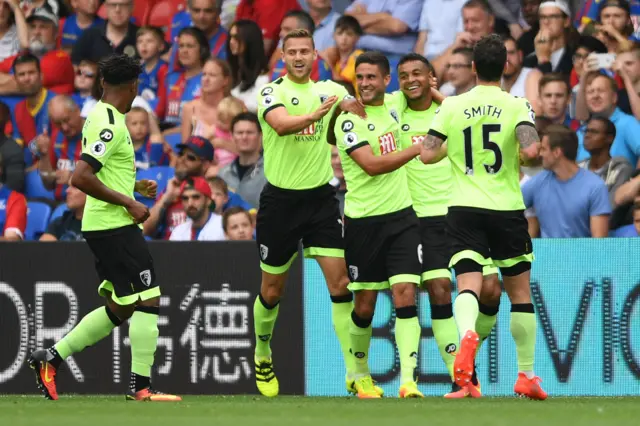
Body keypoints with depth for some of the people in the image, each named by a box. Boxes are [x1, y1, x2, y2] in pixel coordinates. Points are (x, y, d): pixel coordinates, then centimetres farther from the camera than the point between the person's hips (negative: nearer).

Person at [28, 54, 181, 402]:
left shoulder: (99, 117, 13)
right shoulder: (111, 125, -17)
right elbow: (80, 178, -25)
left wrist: (136, 186, 22)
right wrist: (128, 202, -20)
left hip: (101, 226, 10)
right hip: (114, 226, -10)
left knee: (120, 308, 13)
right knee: (148, 301, -6)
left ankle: (51, 358, 15)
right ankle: (140, 386, -4)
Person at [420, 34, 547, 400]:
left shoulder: (452, 107, 1)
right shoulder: (516, 106, -5)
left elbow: (427, 154, -2)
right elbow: (531, 150, -20)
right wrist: (522, 162, 3)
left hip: (464, 208, 1)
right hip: (507, 209, -1)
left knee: (468, 284, -10)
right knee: (520, 292, 13)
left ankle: (467, 333, -44)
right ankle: (526, 376, 19)